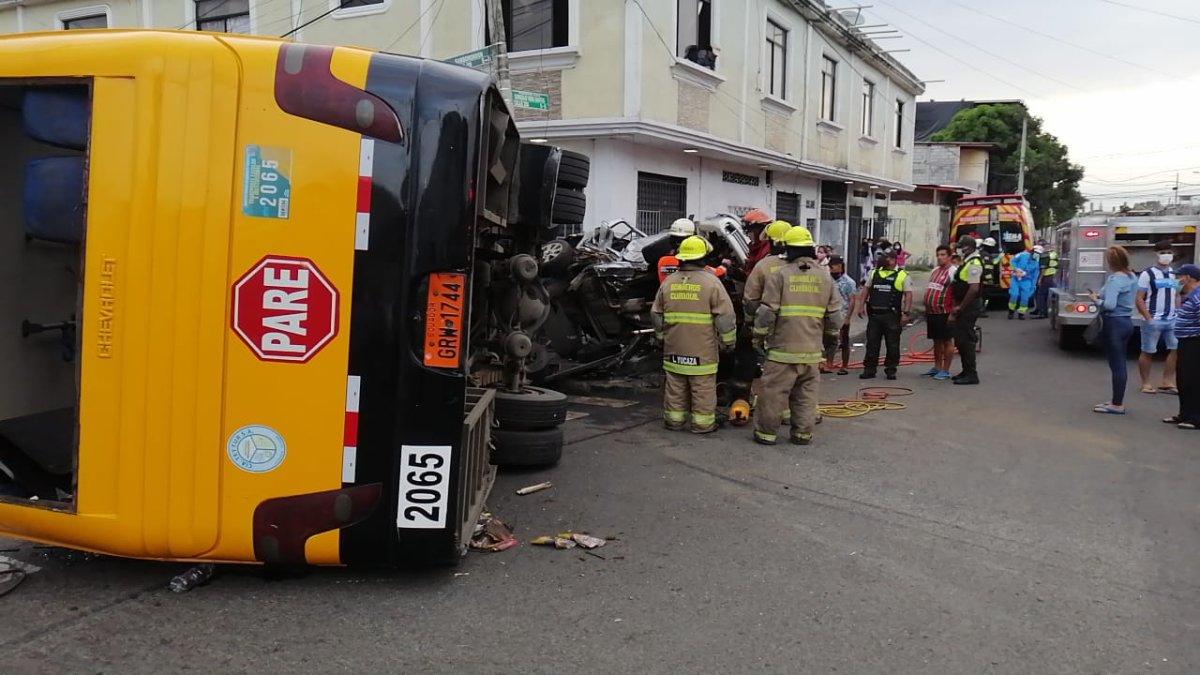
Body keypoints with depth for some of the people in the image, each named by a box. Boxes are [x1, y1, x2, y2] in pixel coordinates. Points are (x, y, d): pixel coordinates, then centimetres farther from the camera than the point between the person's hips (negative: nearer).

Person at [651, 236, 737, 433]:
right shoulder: (711, 282, -10)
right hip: (703, 350, -4)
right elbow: (725, 316, -10)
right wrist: (728, 341, 2)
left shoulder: (668, 282, 4)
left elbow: (656, 315, 12)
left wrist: (662, 335, 26)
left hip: (674, 348, 4)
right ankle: (702, 423, 9)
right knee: (703, 388, 4)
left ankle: (674, 421, 21)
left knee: (675, 387, 13)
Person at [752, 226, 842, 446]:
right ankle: (803, 433, 16)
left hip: (783, 347, -4)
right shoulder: (825, 277, 5)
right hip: (812, 349, 4)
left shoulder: (781, 275, -8)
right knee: (806, 393, 12)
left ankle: (766, 432, 9)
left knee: (774, 391, 3)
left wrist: (759, 337, 4)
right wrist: (831, 337, 24)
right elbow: (834, 314, 8)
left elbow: (767, 312, -9)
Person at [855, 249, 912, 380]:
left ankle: (891, 370, 13)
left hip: (892, 316, -3)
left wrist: (905, 313, -11)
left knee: (892, 345, 3)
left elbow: (908, 295, -3)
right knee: (872, 343, 5)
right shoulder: (874, 274, 13)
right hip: (874, 315, 4)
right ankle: (869, 369, 11)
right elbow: (865, 290, 16)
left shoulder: (902, 276, 1)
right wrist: (861, 306, 5)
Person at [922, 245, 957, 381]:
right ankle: (937, 367, 25)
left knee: (947, 341, -1)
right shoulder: (935, 270, 15)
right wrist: (926, 309, 19)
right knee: (937, 341, 16)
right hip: (932, 313, 8)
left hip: (944, 313, -8)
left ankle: (945, 370, 3)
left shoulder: (953, 272, -11)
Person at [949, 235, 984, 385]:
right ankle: (967, 371, 24)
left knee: (965, 340, -8)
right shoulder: (967, 262, 15)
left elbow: (974, 289, -25)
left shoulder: (973, 264, -17)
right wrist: (957, 307, 18)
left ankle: (971, 375, -3)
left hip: (969, 307, -10)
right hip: (964, 307, 10)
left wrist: (960, 307, -19)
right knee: (960, 339, 15)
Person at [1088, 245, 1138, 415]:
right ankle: (1117, 401, 25)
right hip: (1126, 321, 9)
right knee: (1119, 363, 16)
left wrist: (1096, 300, -9)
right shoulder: (1131, 277, 9)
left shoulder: (1114, 279, -20)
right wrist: (1101, 296, 7)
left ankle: (1117, 405, 4)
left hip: (1115, 324, -9)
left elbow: (1109, 305, -28)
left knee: (1116, 364, -2)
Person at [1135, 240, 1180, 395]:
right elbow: (1139, 299, -10)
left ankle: (1166, 382, 13)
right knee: (1148, 352, 2)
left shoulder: (1174, 274, 11)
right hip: (1153, 321, -6)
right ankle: (1146, 383, 12)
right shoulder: (1147, 274, -8)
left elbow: (1177, 296, 19)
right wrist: (1148, 318, -15)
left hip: (1172, 320, 6)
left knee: (1176, 349, 4)